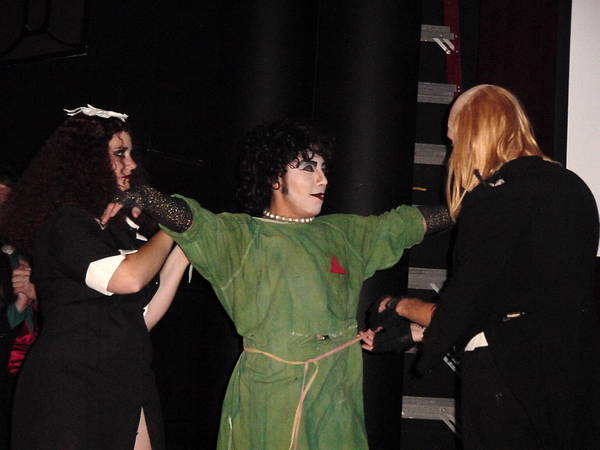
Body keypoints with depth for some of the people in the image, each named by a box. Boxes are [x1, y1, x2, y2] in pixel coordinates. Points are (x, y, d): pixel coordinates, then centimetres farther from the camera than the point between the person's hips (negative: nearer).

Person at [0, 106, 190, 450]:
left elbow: (144, 318, 12)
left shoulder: (121, 228, 15)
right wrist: (171, 228, -5)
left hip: (128, 387, 7)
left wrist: (181, 251, 8)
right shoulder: (64, 221, -9)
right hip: (71, 385, -7)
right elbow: (128, 279, -23)